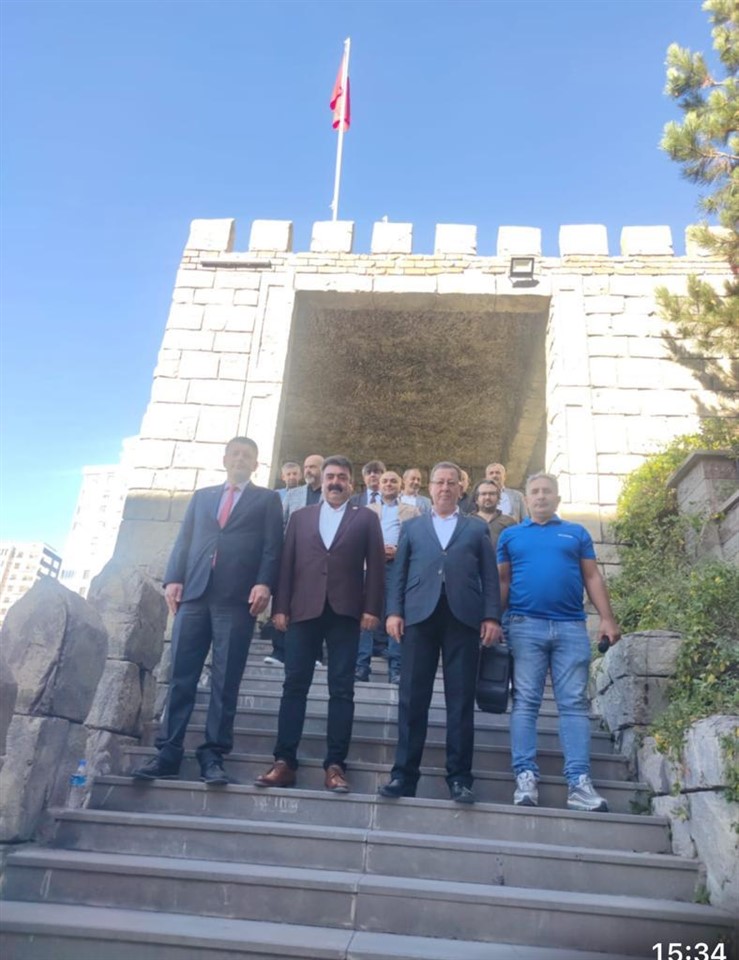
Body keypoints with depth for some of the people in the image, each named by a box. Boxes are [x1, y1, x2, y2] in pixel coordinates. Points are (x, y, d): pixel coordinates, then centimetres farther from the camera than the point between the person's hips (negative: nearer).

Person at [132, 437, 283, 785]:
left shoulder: (267, 499, 13)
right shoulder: (202, 496, 22)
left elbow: (272, 547, 2)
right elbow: (183, 541, 15)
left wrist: (264, 584, -12)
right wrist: (173, 578, 0)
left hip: (237, 599, -3)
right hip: (194, 593, 3)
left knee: (225, 682, -1)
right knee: (180, 677, 2)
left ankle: (213, 756, 6)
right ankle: (167, 753, 8)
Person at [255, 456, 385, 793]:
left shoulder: (366, 519, 10)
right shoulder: (300, 517, 16)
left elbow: (375, 566, 3)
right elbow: (286, 563, 10)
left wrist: (372, 609, -6)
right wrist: (280, 606, 2)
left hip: (345, 613, -1)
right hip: (304, 611, 2)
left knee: (341, 689, 0)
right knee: (294, 686, 1)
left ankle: (335, 765, 6)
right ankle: (284, 762, 7)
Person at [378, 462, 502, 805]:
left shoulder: (478, 529, 18)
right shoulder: (411, 527, 20)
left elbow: (490, 577, 10)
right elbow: (399, 572, 12)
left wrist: (492, 617, -3)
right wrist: (394, 611, -1)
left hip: (463, 618, 0)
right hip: (419, 615, 1)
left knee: (461, 700, 1)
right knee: (412, 698, 0)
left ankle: (459, 778, 8)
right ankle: (404, 774, 6)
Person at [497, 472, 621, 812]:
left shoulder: (576, 533, 16)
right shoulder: (510, 535, 15)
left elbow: (592, 578, 11)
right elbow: (502, 582, 12)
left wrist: (608, 619, 0)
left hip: (571, 627, 1)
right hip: (525, 626, 0)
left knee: (575, 703, -2)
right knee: (525, 702, -2)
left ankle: (579, 782, -1)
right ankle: (525, 777, -1)